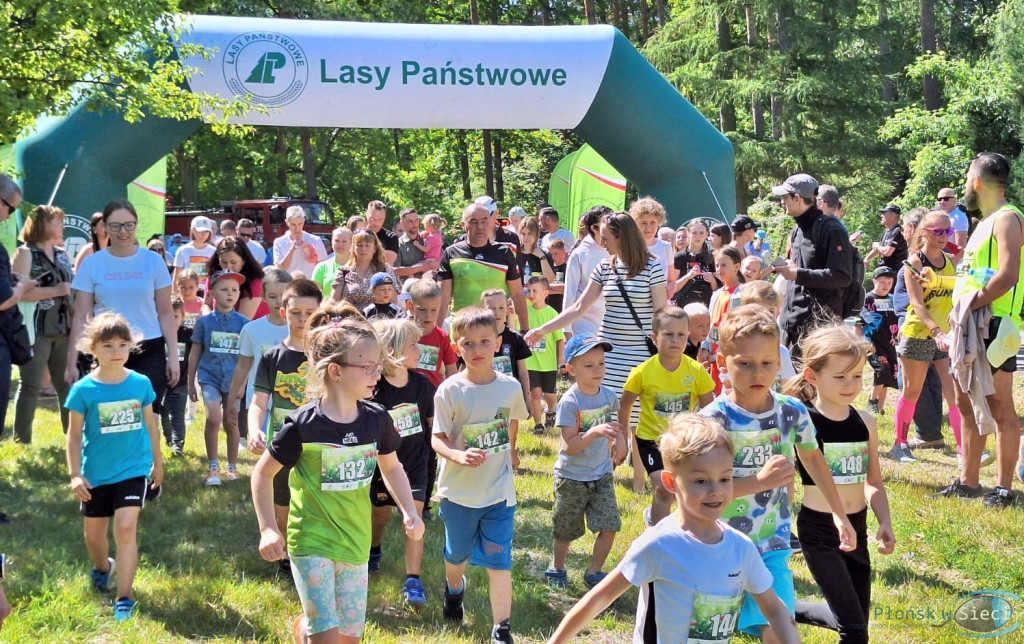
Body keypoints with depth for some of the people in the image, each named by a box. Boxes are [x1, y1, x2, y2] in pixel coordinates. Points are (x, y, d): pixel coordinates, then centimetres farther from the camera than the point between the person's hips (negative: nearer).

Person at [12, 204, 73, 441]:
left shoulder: (62, 254, 15)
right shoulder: (25, 253, -6)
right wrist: (55, 291, -18)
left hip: (63, 330, 7)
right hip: (36, 331, -7)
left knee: (68, 384, 9)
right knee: (30, 386, -3)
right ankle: (22, 440, 1)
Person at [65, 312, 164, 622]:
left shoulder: (141, 384, -6)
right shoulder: (84, 390, -11)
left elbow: (150, 425, 7)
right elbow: (74, 434, -4)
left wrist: (158, 463, 14)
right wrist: (74, 475, -9)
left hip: (133, 470, -1)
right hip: (95, 474, 1)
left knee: (125, 528, -15)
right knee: (94, 535, 16)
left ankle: (124, 599, -9)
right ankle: (102, 568, 50)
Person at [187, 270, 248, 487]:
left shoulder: (243, 323, 0)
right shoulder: (204, 322, 0)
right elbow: (194, 354, 7)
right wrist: (191, 384, 9)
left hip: (233, 380, 1)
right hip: (210, 377, -1)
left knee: (231, 423, 10)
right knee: (213, 418, -17)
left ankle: (232, 468, 26)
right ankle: (213, 468, -4)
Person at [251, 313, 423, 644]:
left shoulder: (376, 419, -5)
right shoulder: (303, 425, -18)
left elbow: (391, 467, 13)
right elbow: (263, 472, -6)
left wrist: (410, 512, 0)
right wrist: (268, 529, -10)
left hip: (355, 541, 5)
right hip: (311, 541, -5)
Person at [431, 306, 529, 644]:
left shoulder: (510, 387, -7)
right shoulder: (450, 391, -14)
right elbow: (437, 438, -13)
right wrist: (459, 455, -31)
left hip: (499, 491, 0)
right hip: (459, 490, 0)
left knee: (499, 561, -3)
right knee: (457, 554, 21)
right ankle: (454, 590, 53)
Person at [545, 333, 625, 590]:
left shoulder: (609, 396, -3)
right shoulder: (569, 402, -20)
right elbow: (570, 446, -24)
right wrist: (594, 432, -36)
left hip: (602, 475, 4)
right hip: (572, 478, -4)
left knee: (610, 526, -5)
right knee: (566, 530, 11)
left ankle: (594, 573, 14)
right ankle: (557, 568, 36)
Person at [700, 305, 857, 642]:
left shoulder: (792, 412, -5)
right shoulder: (712, 420, -18)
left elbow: (812, 458, 15)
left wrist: (839, 513, 22)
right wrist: (759, 481, -31)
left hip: (772, 548, 2)